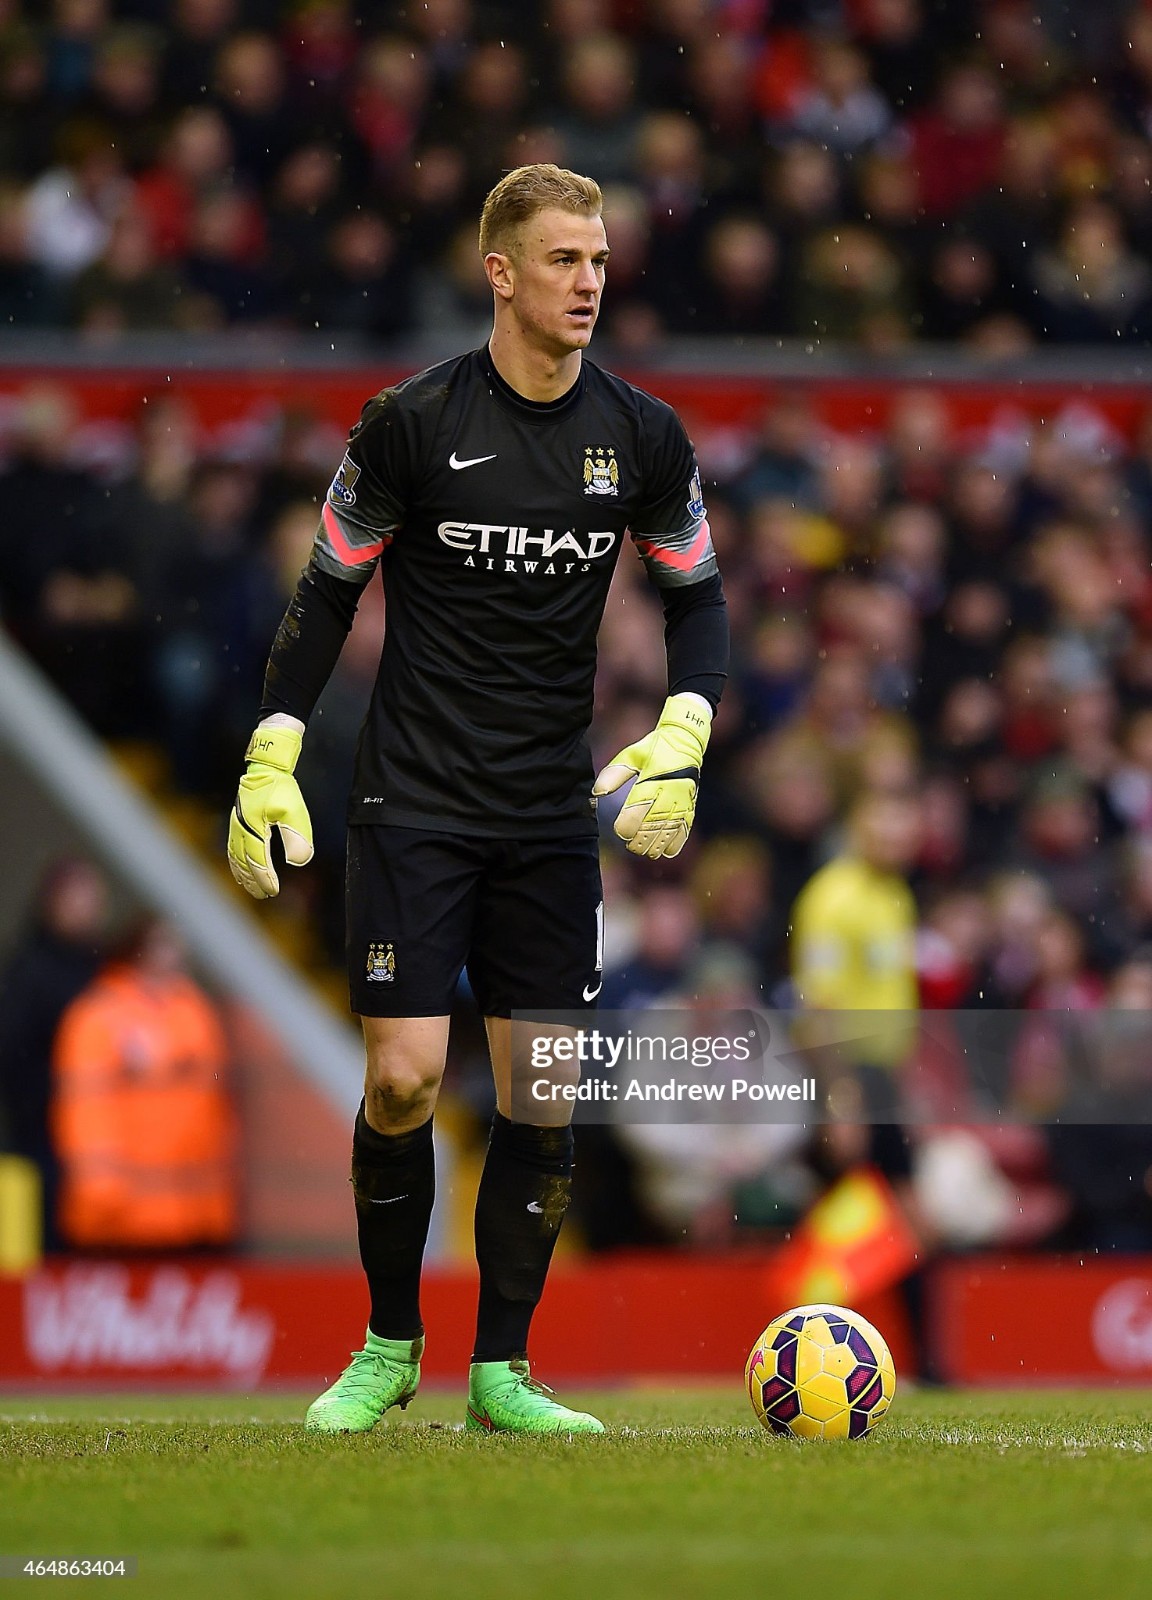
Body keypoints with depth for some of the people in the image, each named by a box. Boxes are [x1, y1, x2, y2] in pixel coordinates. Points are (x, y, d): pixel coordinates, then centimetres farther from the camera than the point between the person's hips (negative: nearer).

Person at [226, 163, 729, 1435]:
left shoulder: (641, 436, 1)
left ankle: (500, 1371, 12)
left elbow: (696, 593, 12)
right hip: (414, 801, -3)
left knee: (544, 1095, 1)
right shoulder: (413, 422, -8)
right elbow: (329, 590, 1)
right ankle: (389, 1347, 10)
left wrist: (683, 733, -4)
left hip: (552, 808, 3)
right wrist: (271, 761, -3)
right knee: (403, 1080, -10)